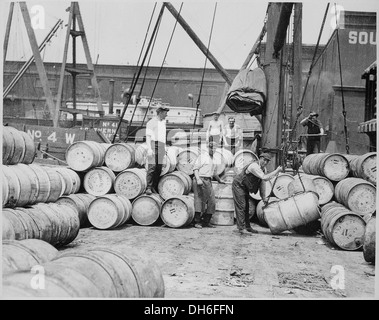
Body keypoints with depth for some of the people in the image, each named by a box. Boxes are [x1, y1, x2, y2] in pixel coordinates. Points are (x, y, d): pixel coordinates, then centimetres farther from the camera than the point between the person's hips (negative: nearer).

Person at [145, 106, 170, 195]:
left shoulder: (163, 122, 21)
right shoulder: (151, 122, -1)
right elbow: (148, 136, -7)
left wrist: (165, 148, 21)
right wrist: (149, 149, -16)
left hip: (161, 146, 7)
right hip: (153, 144, -7)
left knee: (159, 168, 2)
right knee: (152, 167, -13)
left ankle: (154, 187, 6)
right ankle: (148, 187, -13)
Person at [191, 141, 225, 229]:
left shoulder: (213, 159, 21)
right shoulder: (202, 156, -1)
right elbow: (195, 168, -8)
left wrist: (219, 180, 44)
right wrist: (198, 179, -20)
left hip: (208, 181, 7)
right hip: (200, 180, -7)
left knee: (212, 201, 2)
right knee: (199, 200, -11)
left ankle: (206, 222, 9)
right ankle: (196, 221, -6)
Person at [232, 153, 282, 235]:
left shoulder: (264, 169, 2)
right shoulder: (254, 166, -29)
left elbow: (261, 183, 8)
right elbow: (265, 178, -37)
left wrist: (263, 197, 7)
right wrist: (277, 171, -31)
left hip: (245, 187, 10)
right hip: (238, 185, -10)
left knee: (246, 207, 13)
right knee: (241, 207, -11)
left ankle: (247, 227, 20)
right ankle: (241, 228, -10)